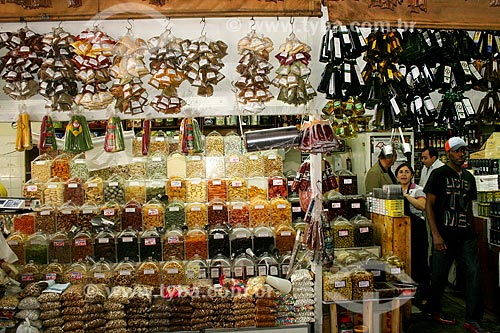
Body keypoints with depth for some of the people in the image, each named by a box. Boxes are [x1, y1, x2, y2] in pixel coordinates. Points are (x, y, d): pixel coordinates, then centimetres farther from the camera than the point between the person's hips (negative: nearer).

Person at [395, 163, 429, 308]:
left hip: (416, 229, -5)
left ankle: (422, 295, 13)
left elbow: (422, 206, -21)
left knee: (419, 262, 0)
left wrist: (406, 195, -23)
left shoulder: (417, 190, -3)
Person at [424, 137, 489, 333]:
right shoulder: (439, 174, -4)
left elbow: (468, 208, 20)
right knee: (440, 275, 5)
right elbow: (429, 205, -8)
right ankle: (433, 309, 27)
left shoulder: (468, 177, 14)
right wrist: (436, 235, -14)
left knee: (474, 272, -2)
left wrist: (472, 233, 13)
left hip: (465, 235, 5)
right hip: (444, 235, -5)